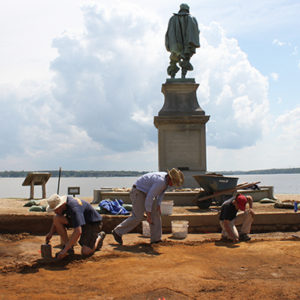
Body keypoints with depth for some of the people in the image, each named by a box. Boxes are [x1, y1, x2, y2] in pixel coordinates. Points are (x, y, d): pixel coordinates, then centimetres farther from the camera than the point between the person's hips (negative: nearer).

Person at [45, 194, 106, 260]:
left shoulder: (74, 208, -36)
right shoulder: (63, 203, -10)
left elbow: (78, 232, -43)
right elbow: (56, 220, 10)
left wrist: (65, 250, -42)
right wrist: (51, 233, -4)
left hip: (93, 222, -8)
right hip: (80, 220, 8)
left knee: (85, 252, -23)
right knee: (56, 218, -14)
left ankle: (99, 237, 8)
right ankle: (68, 248, -7)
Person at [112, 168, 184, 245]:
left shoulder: (167, 179, -1)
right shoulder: (161, 181, -31)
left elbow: (161, 192, 16)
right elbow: (149, 197, -30)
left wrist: (158, 205, 6)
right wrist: (148, 214, -25)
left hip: (146, 193, 10)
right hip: (138, 192, -10)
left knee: (156, 214, 3)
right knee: (138, 217, -11)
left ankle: (156, 239, 7)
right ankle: (118, 232, 2)